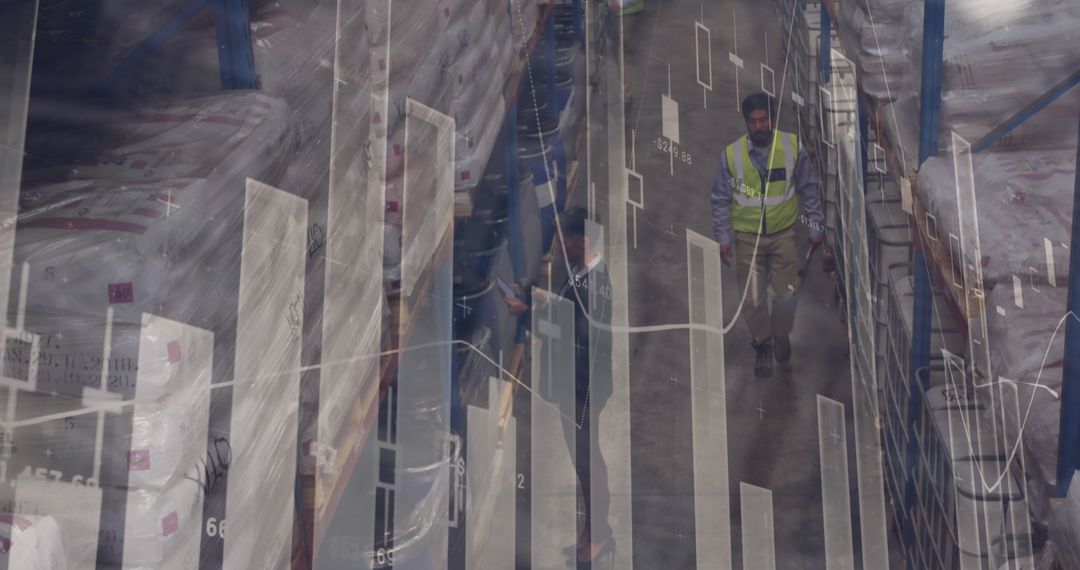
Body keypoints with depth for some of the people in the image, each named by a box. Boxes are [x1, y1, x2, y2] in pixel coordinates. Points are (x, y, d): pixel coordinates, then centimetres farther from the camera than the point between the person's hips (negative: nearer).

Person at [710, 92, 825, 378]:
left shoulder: (792, 147, -9)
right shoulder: (732, 154, -10)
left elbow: (810, 190, 2)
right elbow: (721, 200, -1)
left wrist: (815, 226, 3)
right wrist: (723, 238, -2)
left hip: (783, 235, 0)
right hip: (747, 237, 0)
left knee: (786, 295, 5)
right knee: (752, 299, 3)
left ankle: (781, 336, 34)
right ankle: (763, 346, 26)